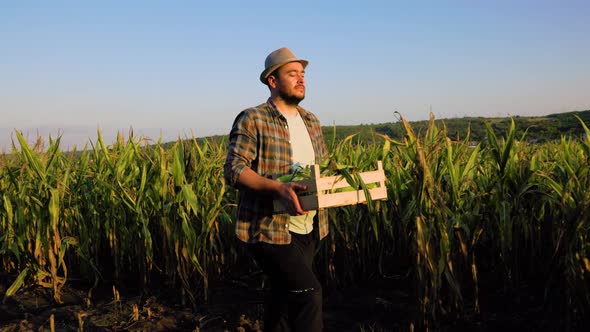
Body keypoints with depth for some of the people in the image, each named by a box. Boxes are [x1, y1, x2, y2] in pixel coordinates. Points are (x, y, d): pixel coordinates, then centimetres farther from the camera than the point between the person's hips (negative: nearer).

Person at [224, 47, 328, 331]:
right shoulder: (251, 120, -9)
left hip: (307, 230, 8)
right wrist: (278, 188, -30)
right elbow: (233, 170, -16)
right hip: (269, 229, -7)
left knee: (285, 295, 16)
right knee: (308, 291, -17)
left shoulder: (311, 122, 14)